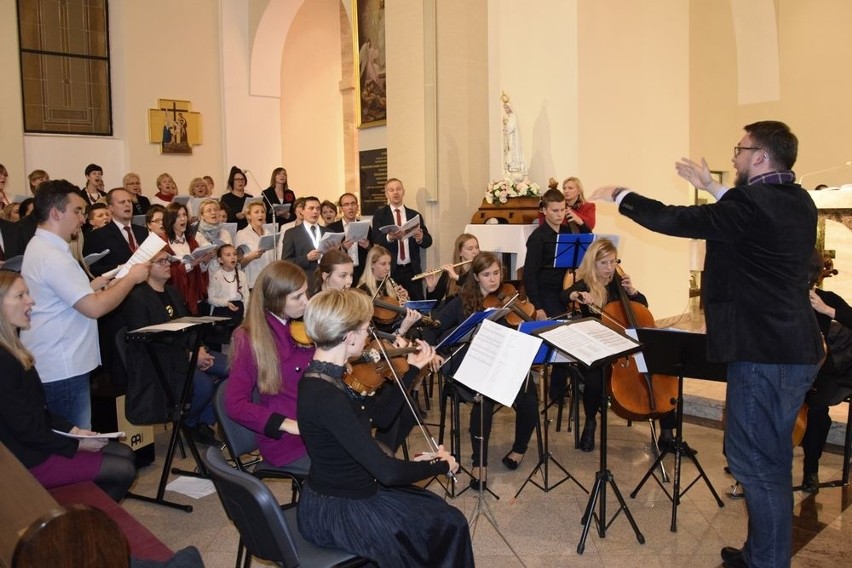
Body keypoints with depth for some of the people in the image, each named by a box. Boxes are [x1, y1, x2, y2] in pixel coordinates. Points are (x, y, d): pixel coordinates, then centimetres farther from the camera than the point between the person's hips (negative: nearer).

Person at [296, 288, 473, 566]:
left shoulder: (322, 377, -2)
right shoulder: (326, 397, -32)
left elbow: (379, 413, 11)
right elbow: (386, 471, -31)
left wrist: (412, 369, 9)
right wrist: (440, 465, -16)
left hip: (340, 495, 9)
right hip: (338, 512, -9)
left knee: (436, 510, 21)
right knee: (449, 524, 7)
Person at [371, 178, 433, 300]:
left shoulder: (415, 215, 11)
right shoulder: (380, 215, 4)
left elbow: (428, 241, 6)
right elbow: (376, 240, -8)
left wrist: (421, 238, -17)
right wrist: (389, 238, -29)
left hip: (412, 270, 2)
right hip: (390, 270, -2)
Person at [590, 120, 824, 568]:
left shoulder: (752, 205, -18)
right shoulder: (797, 203, 10)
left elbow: (674, 221, -14)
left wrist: (619, 196, -1)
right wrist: (710, 186, 34)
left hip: (764, 352, -10)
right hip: (794, 347, 10)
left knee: (754, 459, 0)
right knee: (768, 456, 18)